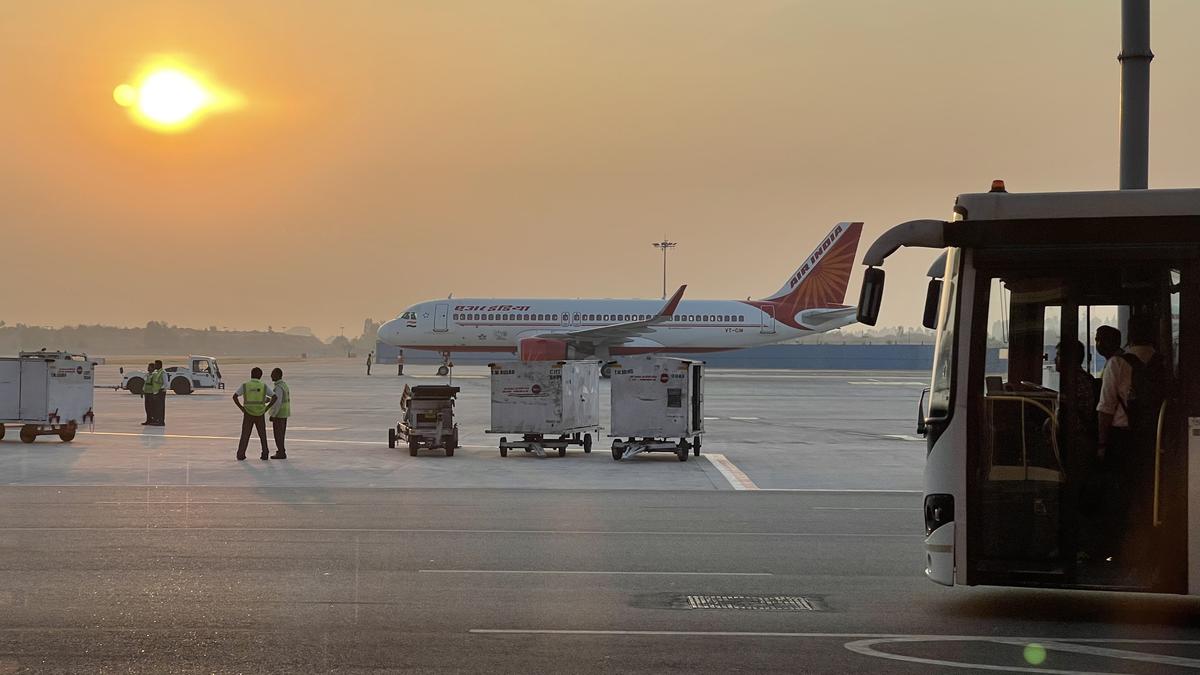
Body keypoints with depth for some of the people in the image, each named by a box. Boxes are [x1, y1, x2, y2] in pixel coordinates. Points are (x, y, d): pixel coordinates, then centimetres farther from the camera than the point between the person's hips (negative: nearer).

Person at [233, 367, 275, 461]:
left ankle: (240, 455, 0)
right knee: (262, 434, 13)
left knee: (245, 435, 7)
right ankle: (265, 454, 7)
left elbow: (235, 397, -10)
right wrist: (267, 407, 2)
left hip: (248, 414, 0)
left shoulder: (245, 385, -1)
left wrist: (241, 408, -3)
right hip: (260, 414, 0)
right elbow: (274, 397, -5)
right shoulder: (264, 386, 0)